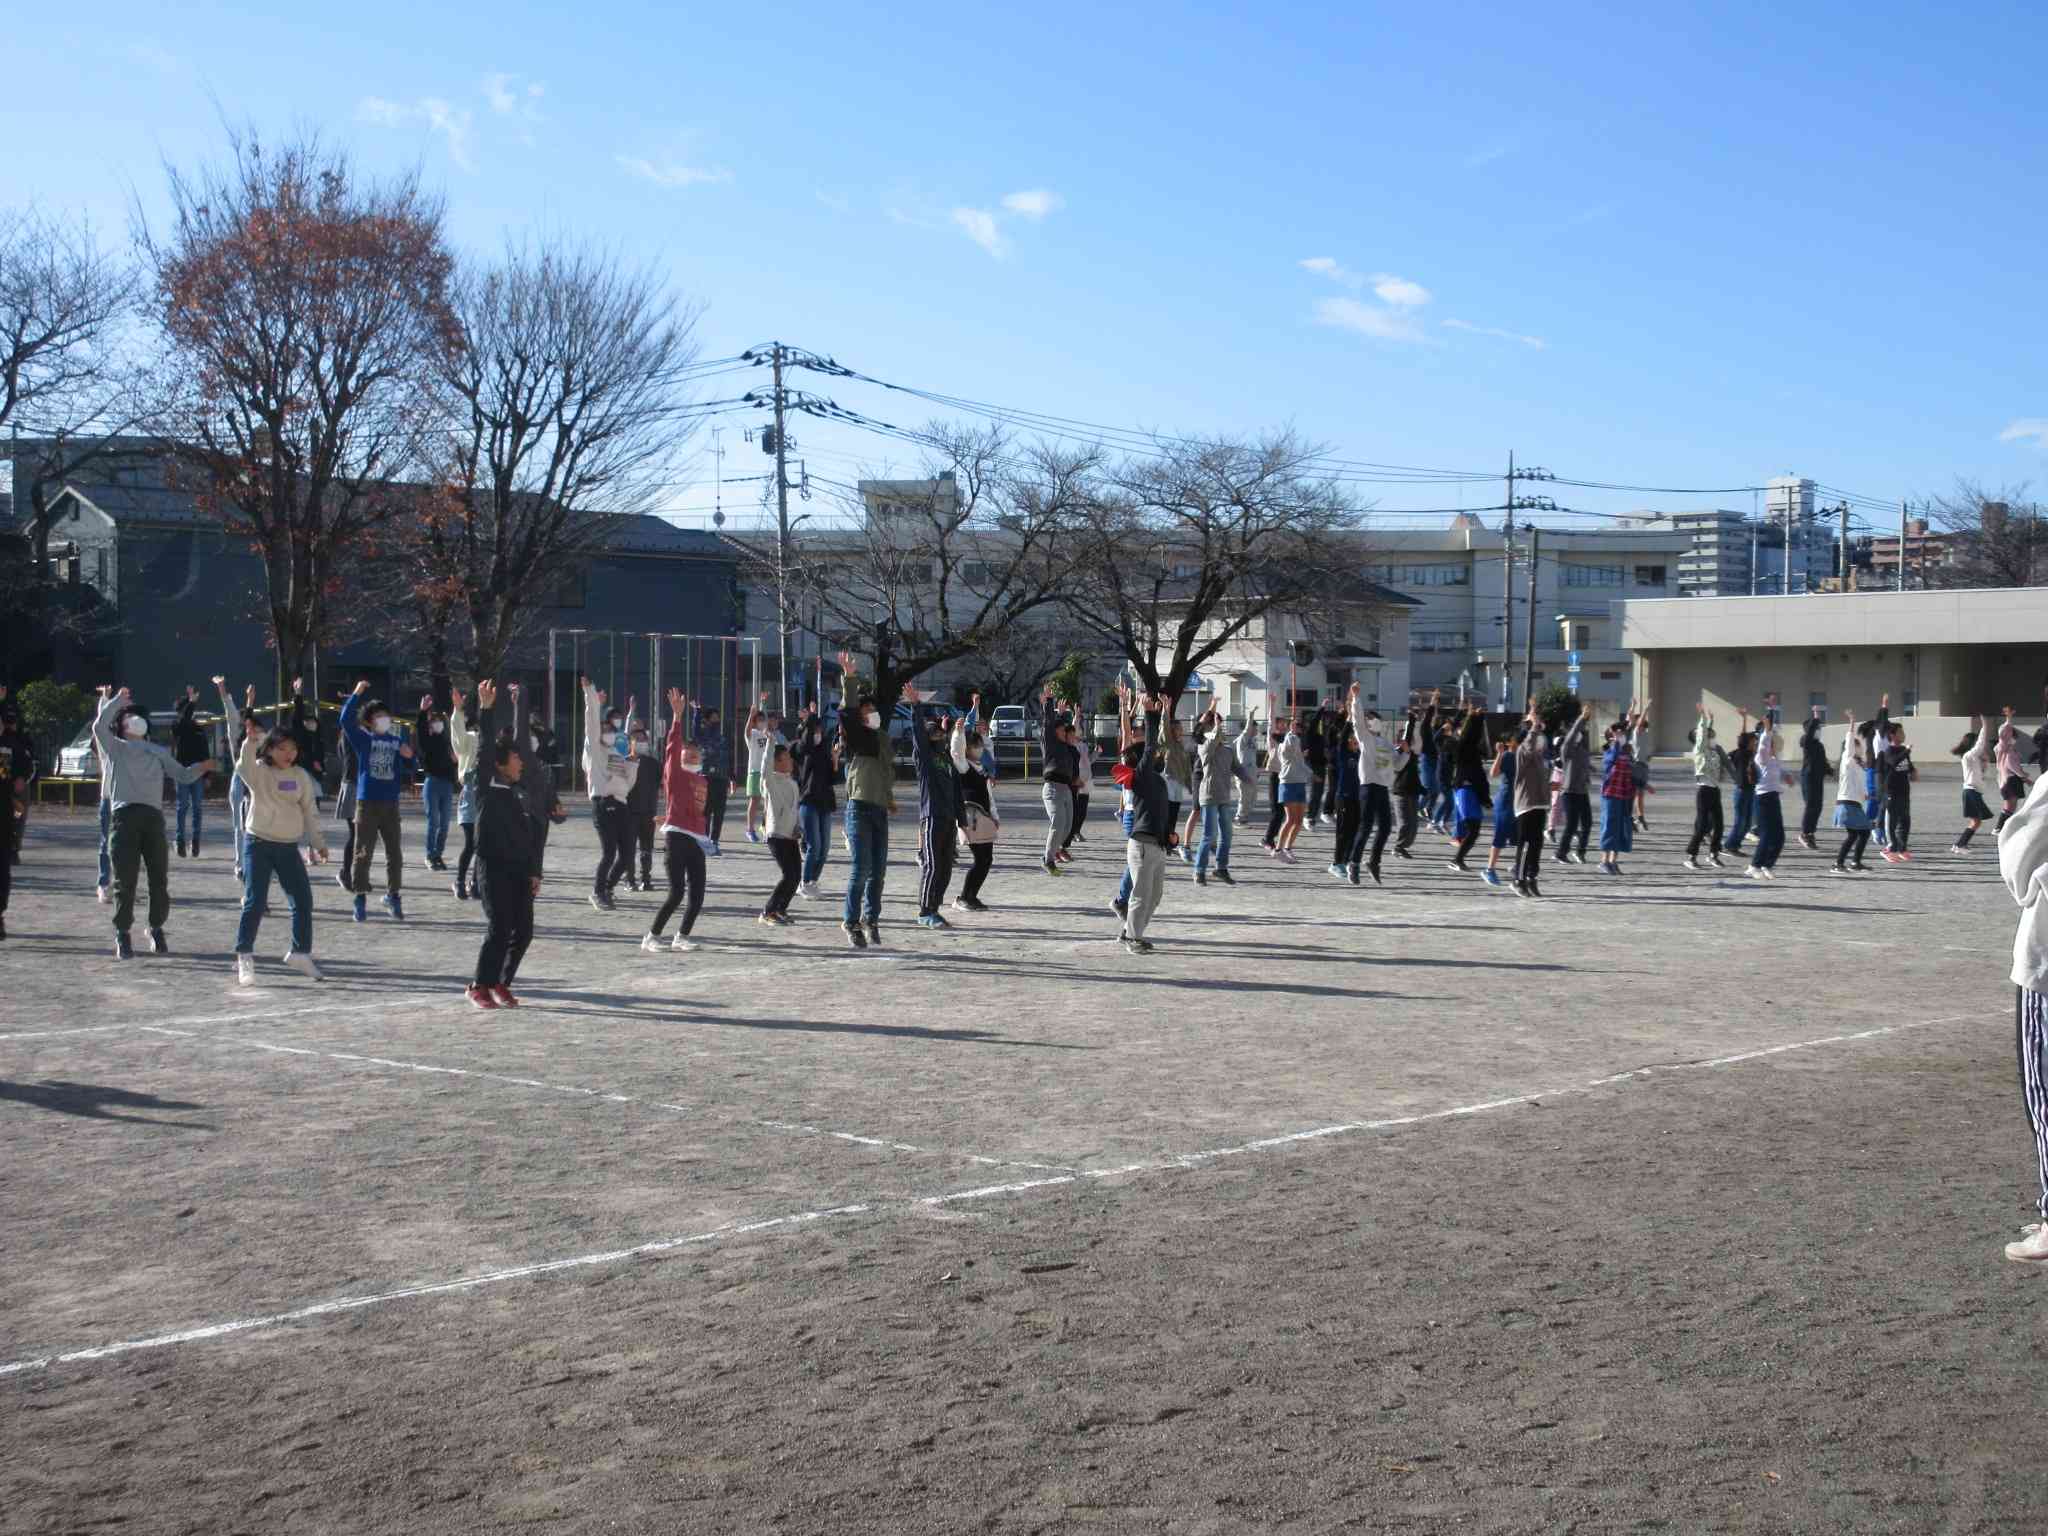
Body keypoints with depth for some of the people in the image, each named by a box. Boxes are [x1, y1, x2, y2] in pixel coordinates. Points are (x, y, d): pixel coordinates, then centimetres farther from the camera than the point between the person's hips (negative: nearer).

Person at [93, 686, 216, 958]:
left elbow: (181, 774, 22)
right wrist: (116, 699, 9)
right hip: (125, 815, -3)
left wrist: (201, 767, 2)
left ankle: (157, 929, 19)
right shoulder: (115, 748, 18)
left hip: (154, 816, 3)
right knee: (125, 879, -5)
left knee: (159, 879, 1)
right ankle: (122, 935, 4)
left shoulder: (157, 752, 28)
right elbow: (99, 725, 0)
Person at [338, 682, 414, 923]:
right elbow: (346, 720, -15)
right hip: (367, 802, -3)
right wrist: (357, 693, -19)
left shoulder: (398, 741, 9)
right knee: (363, 853, -2)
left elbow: (408, 768, 15)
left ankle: (393, 895, 21)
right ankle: (360, 898, 3)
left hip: (390, 803, 3)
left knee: (394, 853, 8)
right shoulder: (363, 739, 0)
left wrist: (409, 756, -7)